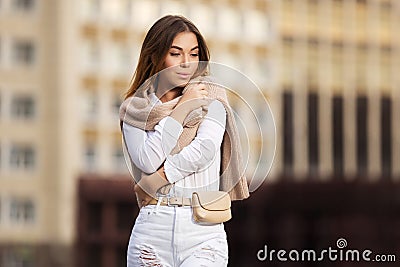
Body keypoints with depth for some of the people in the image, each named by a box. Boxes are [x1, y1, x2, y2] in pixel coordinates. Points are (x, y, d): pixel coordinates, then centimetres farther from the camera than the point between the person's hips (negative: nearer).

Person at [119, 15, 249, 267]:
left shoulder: (210, 98, 8)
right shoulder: (134, 108, 9)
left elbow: (205, 152, -7)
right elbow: (148, 161, -7)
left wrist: (154, 180, -6)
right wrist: (182, 108, -2)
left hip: (204, 230, -1)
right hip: (153, 229, 2)